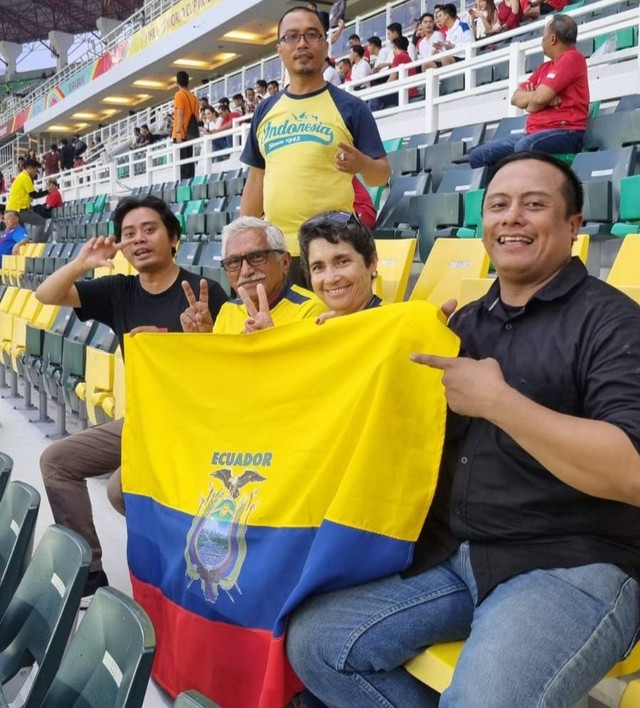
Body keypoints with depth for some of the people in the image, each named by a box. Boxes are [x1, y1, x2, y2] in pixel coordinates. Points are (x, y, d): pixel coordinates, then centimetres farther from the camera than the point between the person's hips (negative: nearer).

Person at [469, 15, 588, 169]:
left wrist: (529, 101, 7)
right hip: (536, 133, 9)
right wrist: (534, 97, -5)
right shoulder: (545, 67, 23)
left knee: (524, 148, -41)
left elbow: (540, 98, -15)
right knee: (478, 155, -4)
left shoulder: (572, 58, -4)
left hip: (564, 133, -9)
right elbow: (515, 98, 15)